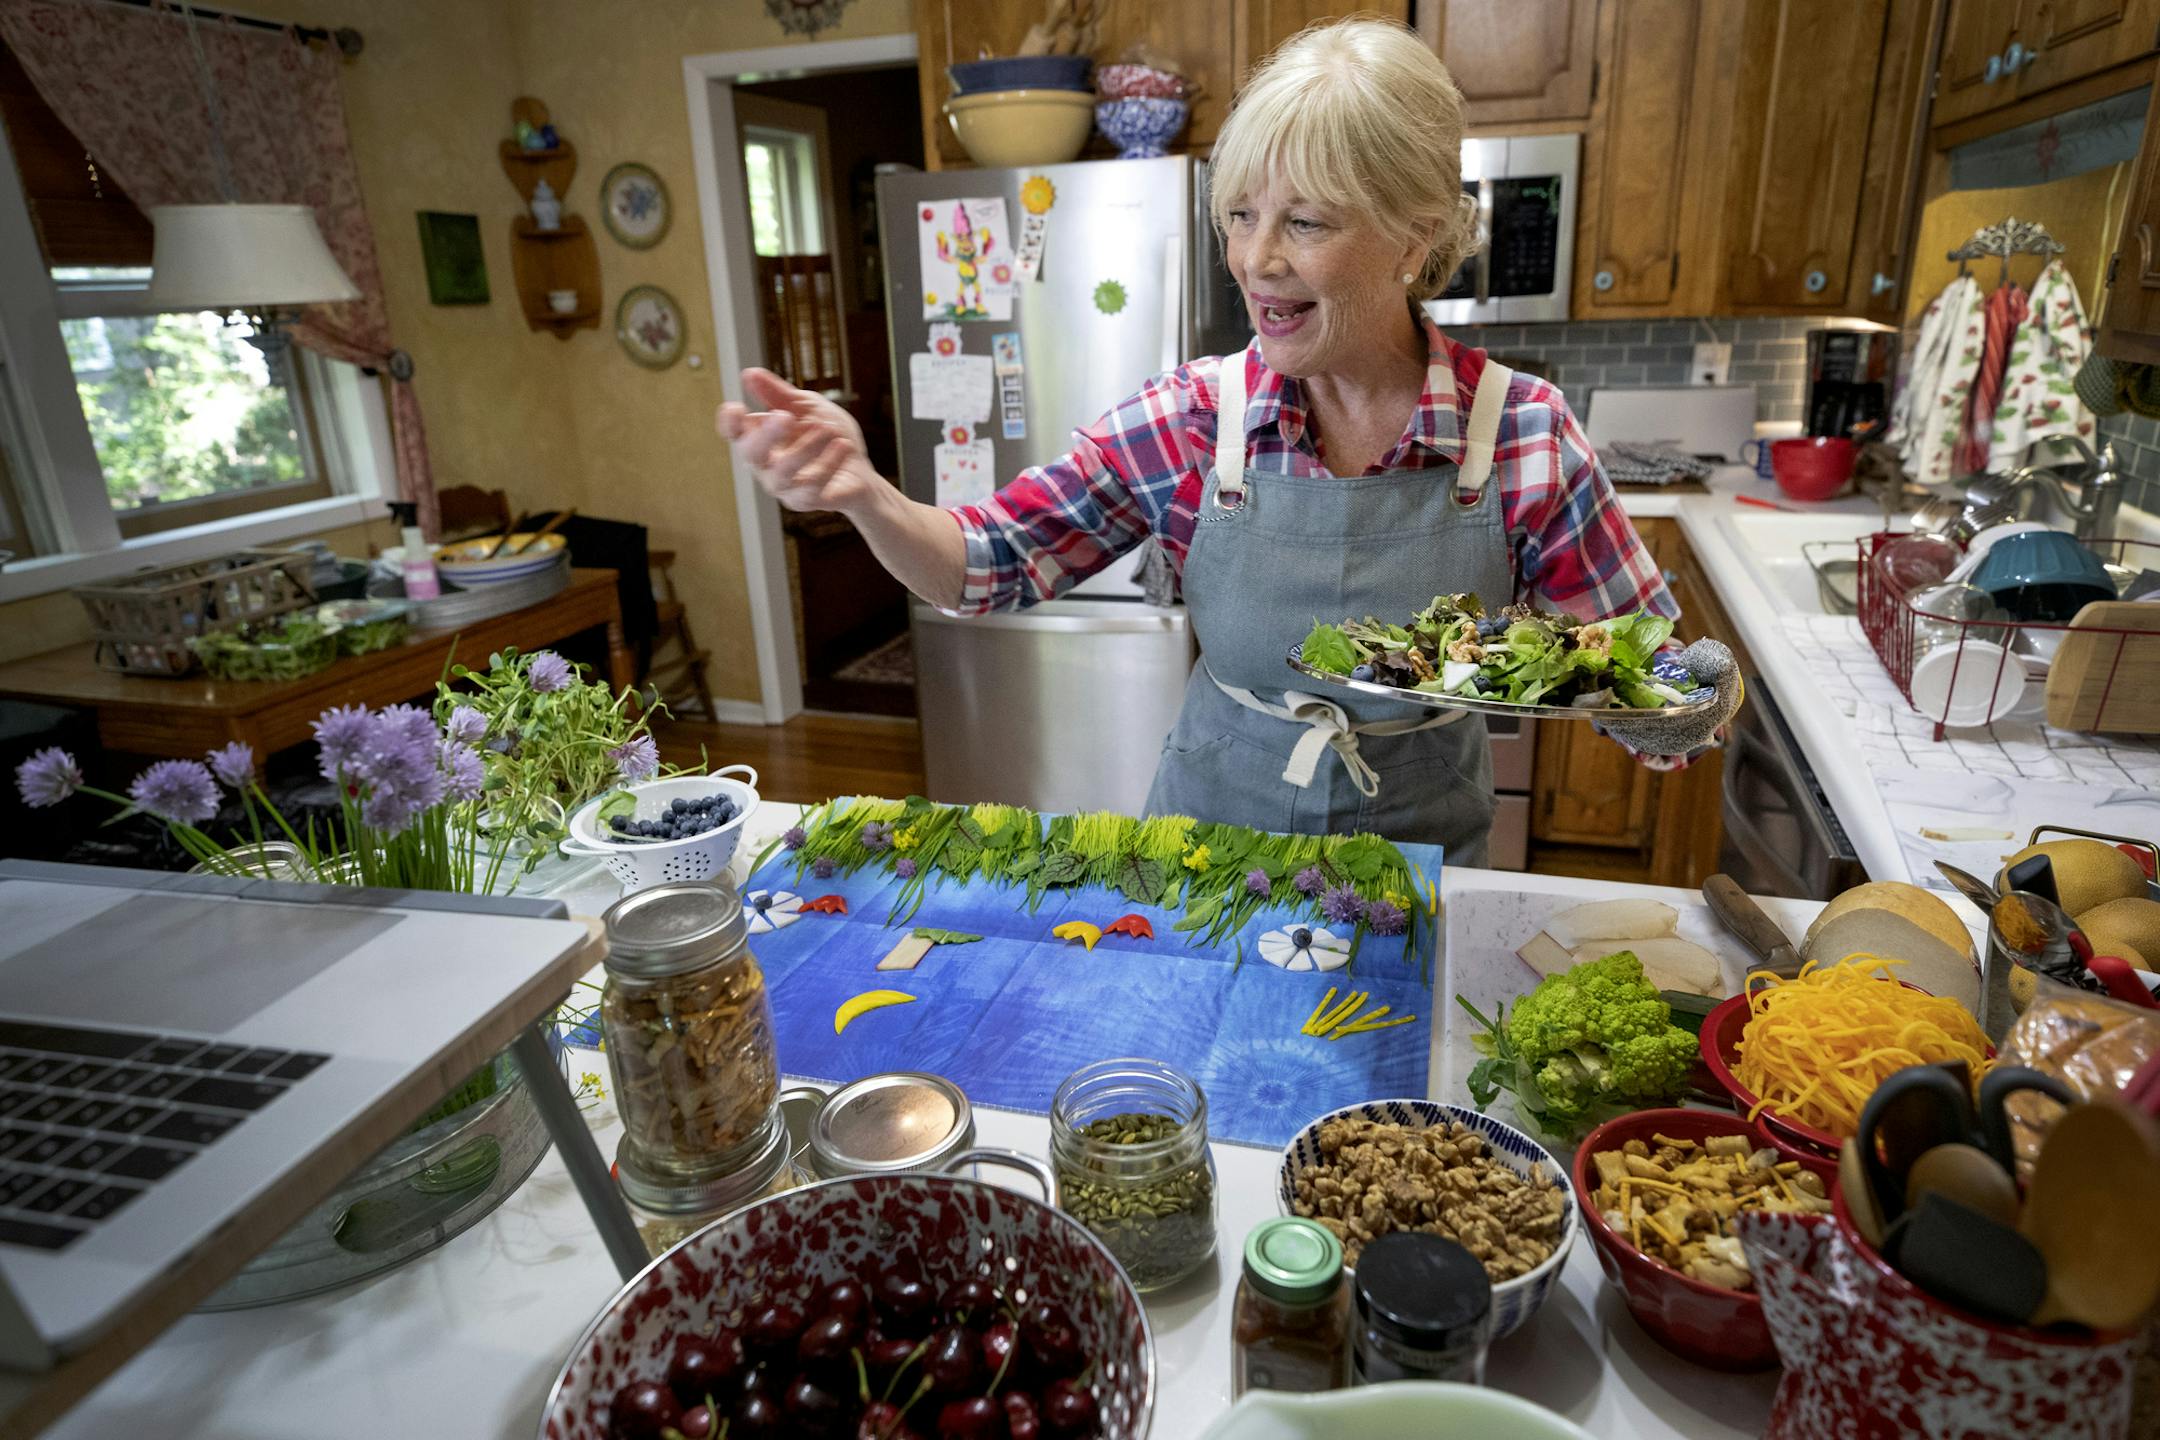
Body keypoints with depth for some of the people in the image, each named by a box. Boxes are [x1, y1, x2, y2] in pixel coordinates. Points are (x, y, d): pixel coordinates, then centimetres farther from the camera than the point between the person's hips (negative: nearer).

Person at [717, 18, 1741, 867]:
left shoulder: (1524, 431, -15)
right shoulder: (1190, 420, -12)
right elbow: (987, 567, -11)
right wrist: (861, 494, -30)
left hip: (1420, 862, 0)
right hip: (1209, 832, 1)